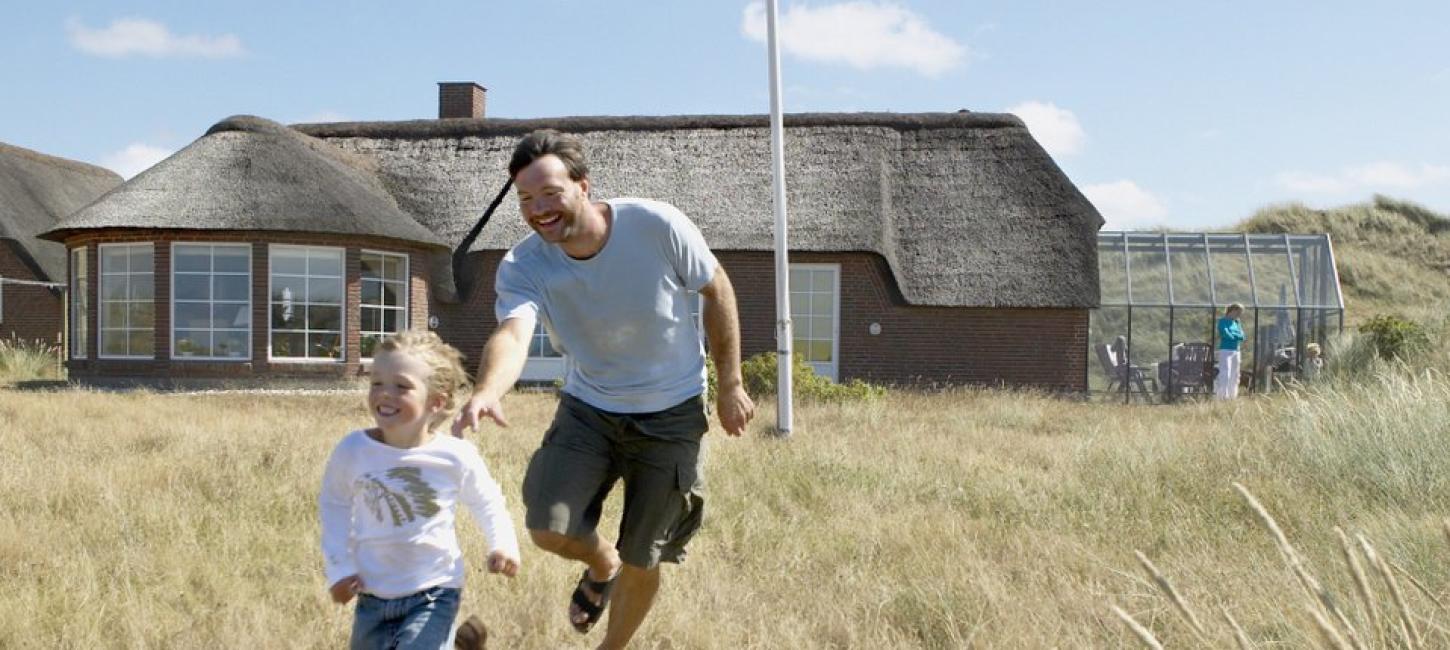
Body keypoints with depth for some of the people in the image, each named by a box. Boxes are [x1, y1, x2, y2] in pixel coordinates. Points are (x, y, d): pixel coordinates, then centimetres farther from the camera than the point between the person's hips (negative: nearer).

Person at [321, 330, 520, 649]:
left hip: (432, 592, -3)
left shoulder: (456, 457, -15)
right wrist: (339, 567, 1)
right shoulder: (354, 449, -12)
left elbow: (487, 504, 3)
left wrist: (502, 545, -14)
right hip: (373, 593, 3)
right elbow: (334, 504, 6)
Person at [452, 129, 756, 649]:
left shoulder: (656, 225, -22)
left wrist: (729, 384, -4)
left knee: (641, 563, 5)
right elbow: (512, 333, -38)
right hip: (588, 410, 2)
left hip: (671, 415, -1)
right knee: (548, 528, -16)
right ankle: (602, 565, 21)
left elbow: (716, 289, -6)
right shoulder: (522, 267, -19)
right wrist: (487, 391, -60)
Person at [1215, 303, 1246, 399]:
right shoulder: (1223, 321, -4)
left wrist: (1232, 334, -11)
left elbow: (1242, 336, 5)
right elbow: (1225, 334, -18)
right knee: (1225, 374, -14)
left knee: (1234, 376, 7)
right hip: (1225, 351, -7)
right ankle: (1222, 396, -17)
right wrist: (1236, 336, -2)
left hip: (1236, 351, 7)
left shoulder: (1237, 322, 16)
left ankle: (1232, 396, 11)